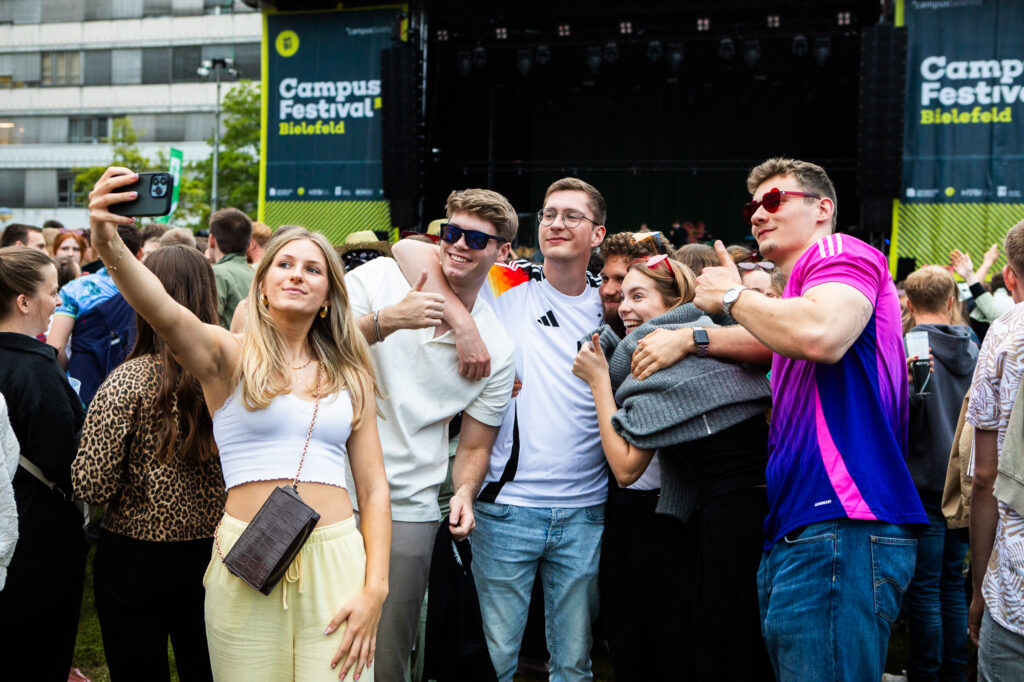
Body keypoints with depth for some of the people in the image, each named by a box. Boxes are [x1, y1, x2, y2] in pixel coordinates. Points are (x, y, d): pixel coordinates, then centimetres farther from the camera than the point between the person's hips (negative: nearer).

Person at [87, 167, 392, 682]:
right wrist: (108, 243, -38)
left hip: (336, 559, 2)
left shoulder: (351, 377, 11)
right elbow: (162, 310, -19)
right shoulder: (228, 357, 2)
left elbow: (373, 488, 9)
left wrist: (374, 589, -2)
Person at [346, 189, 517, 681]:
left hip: (408, 510, 1)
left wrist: (464, 493, -11)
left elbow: (474, 446, 9)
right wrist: (387, 320, -24)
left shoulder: (497, 349, 3)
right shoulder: (379, 278, -1)